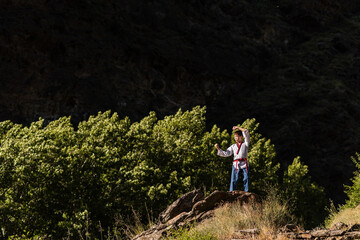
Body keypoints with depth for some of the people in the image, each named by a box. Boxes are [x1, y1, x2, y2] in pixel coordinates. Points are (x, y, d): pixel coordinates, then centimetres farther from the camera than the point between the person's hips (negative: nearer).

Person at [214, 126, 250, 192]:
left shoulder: (245, 144, 14)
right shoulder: (233, 146, 22)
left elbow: (246, 133, 3)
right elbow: (226, 153, 15)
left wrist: (238, 128, 2)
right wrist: (218, 149, 4)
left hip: (244, 164, -2)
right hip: (235, 164, 2)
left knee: (246, 179, -7)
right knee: (234, 180, -4)